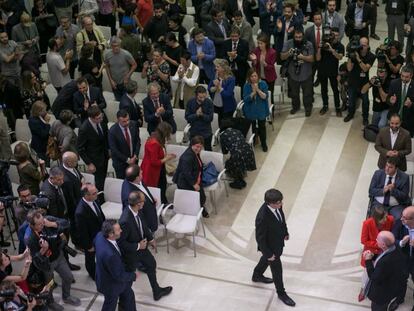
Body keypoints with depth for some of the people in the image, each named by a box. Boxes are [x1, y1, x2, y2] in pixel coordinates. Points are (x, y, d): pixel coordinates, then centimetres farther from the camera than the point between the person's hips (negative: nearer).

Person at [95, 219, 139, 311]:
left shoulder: (100, 235, -22)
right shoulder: (110, 254, -46)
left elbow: (94, 244, 4)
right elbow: (119, 275, -30)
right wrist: (133, 275, -13)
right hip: (111, 284, -7)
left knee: (128, 296, 28)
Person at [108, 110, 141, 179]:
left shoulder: (134, 124, -11)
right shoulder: (112, 131, -23)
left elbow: (137, 140, 0)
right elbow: (114, 150, -18)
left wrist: (135, 156, -9)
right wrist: (127, 159, -15)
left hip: (133, 159, 3)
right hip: (120, 162, -3)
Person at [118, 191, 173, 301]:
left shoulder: (136, 211, -17)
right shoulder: (125, 221, -42)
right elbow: (120, 242, -32)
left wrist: (150, 238, 9)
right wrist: (138, 246, -26)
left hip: (141, 245, 8)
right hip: (131, 253, -8)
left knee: (151, 265, 26)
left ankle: (157, 291, 50)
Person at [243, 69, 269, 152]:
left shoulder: (263, 84, -10)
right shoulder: (246, 86, -9)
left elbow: (265, 97, -15)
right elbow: (245, 99, -15)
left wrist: (258, 90, -27)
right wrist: (253, 92, -27)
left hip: (261, 110, 0)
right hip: (250, 111, 0)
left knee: (262, 127, 8)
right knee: (252, 128, 10)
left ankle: (264, 144, 27)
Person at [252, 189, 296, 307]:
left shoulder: (277, 206, -21)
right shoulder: (262, 218, -43)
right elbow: (260, 238, -29)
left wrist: (285, 232, 15)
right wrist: (269, 254, -18)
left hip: (278, 240, 7)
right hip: (270, 246, -7)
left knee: (266, 259, 33)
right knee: (277, 269, 16)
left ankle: (257, 275, 61)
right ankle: (281, 293, 41)